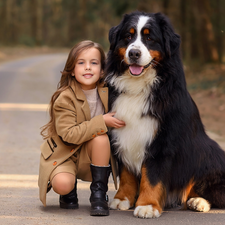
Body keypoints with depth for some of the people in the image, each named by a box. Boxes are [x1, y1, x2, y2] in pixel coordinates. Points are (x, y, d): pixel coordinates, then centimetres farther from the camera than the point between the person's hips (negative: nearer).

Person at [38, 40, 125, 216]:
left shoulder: (106, 93, -5)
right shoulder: (65, 98, -19)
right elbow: (68, 134, -28)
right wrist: (102, 122, -31)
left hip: (91, 155, 4)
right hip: (63, 153, -4)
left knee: (101, 137, -29)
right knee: (62, 184, -32)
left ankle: (99, 194, -14)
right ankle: (69, 192, 9)